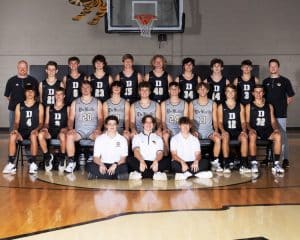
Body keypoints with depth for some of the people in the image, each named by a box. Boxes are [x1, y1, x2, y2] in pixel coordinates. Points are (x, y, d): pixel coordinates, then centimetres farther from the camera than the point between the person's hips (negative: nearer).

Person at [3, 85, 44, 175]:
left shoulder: (39, 106, 8)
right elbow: (16, 122, 9)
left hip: (33, 131, -2)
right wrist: (15, 129, -12)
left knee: (33, 136, -39)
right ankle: (11, 163, -29)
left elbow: (41, 122, 3)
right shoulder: (19, 106, 13)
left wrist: (36, 129, -17)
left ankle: (33, 163, -33)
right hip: (22, 131, 2)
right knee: (12, 136, -32)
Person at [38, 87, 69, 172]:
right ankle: (47, 156, -13)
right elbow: (46, 122, 18)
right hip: (51, 131, 3)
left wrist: (65, 129, -14)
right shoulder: (49, 108, 20)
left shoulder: (67, 108, 13)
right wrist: (45, 127, -5)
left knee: (63, 135, -41)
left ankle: (62, 158, -18)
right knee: (41, 134, -32)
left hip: (61, 131, -2)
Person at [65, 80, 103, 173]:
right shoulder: (75, 103, 16)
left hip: (93, 131, -1)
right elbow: (71, 118, 10)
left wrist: (98, 128, -13)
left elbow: (100, 118, 6)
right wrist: (70, 128, -10)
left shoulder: (97, 102, 14)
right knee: (69, 136, -32)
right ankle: (71, 162, -24)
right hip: (79, 131, 1)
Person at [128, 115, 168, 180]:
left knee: (166, 161, -28)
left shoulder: (158, 138, 19)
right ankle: (155, 173, -32)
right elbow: (136, 151, -2)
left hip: (153, 163, 1)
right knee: (130, 160, -31)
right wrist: (141, 161, -25)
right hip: (141, 162, -1)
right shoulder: (137, 137, 15)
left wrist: (156, 161, -22)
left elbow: (160, 153, 3)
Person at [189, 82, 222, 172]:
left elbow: (215, 120, 7)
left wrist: (216, 130, -11)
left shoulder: (213, 104, 9)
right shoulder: (192, 104, 7)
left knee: (218, 139, -31)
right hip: (197, 131, -1)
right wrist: (193, 130, -13)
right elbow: (190, 120, 4)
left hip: (209, 131, 1)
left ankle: (215, 162, -20)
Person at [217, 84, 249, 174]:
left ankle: (243, 165, -31)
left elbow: (243, 121, 10)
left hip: (237, 131, 1)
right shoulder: (221, 106, 11)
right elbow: (220, 122, 4)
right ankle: (226, 165, -34)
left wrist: (244, 130, -11)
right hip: (226, 131, -1)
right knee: (225, 137, -37)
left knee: (244, 138, -33)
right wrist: (223, 130, -16)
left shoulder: (240, 106, 16)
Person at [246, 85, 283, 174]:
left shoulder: (269, 106, 19)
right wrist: (250, 129, -15)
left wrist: (276, 128, -8)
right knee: (252, 136, -39)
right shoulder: (249, 106, 13)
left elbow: (273, 121, 14)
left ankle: (276, 164, -28)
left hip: (267, 131, 2)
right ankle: (254, 163, -33)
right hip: (255, 130, -2)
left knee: (278, 136, -31)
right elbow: (247, 122, 7)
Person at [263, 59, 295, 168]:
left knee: (282, 136, -5)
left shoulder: (285, 81, 3)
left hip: (280, 114, -3)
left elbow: (290, 97, 6)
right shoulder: (265, 81, 12)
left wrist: (283, 105, -2)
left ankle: (285, 159, 0)